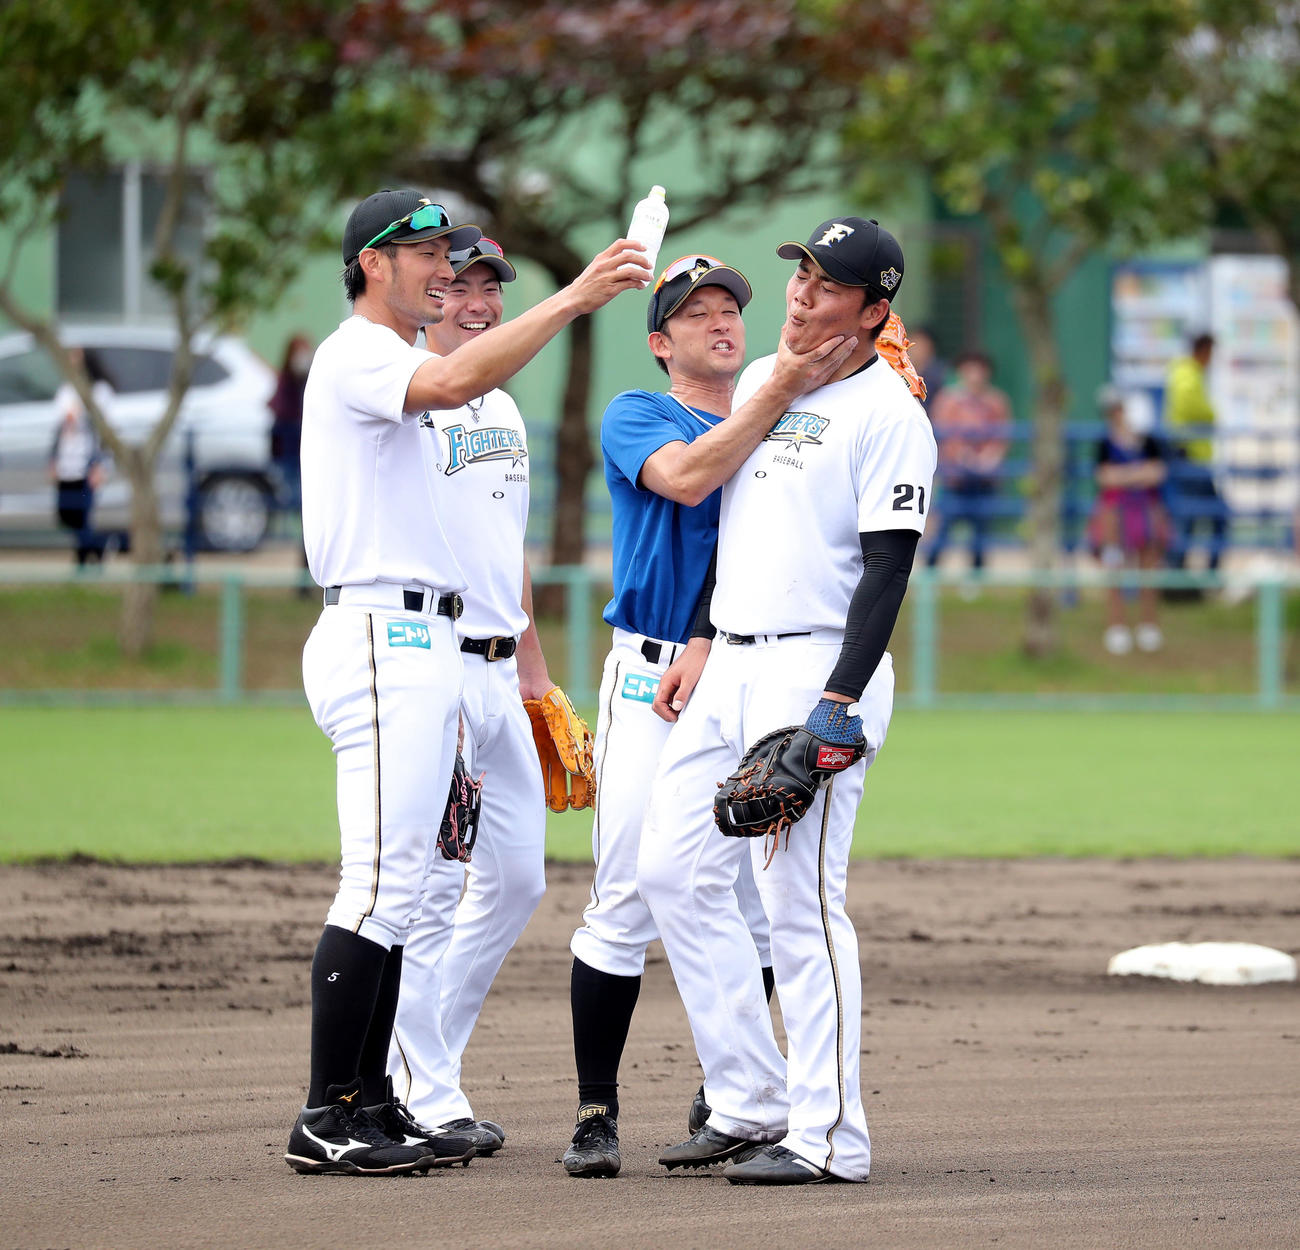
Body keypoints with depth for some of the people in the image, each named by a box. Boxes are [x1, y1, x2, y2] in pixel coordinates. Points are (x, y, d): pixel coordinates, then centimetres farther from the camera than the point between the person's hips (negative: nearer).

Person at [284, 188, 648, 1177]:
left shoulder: (397, 371, 24)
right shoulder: (357, 356, -8)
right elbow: (453, 382, -30)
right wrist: (574, 298, -33)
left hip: (425, 645, 11)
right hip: (381, 639, -11)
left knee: (400, 888, 10)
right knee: (382, 883, -13)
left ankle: (371, 1105, 12)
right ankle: (326, 1121, -13)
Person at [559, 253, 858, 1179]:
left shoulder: (781, 423, 17)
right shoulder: (636, 416, 4)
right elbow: (686, 478, -17)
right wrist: (780, 392, -21)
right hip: (654, 678, -4)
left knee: (757, 907, 4)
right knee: (626, 901, -9)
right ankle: (597, 1112, -2)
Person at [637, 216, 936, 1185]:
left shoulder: (888, 415, -10)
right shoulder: (759, 382, 14)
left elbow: (887, 568, -15)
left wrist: (839, 703, -22)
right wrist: (702, 646, 18)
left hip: (819, 670, -9)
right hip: (729, 670, 9)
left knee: (801, 902, -10)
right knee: (674, 870, 7)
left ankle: (827, 1136, -4)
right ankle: (751, 1104, 14)